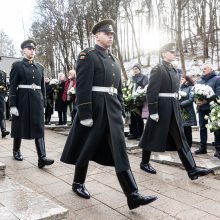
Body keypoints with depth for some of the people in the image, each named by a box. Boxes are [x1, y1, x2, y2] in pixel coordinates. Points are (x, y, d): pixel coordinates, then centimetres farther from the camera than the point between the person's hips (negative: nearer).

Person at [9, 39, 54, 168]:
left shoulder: (40, 67, 13)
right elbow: (12, 86, -5)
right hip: (22, 100, -3)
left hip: (37, 100, 3)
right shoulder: (17, 65, 1)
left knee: (39, 128, -5)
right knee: (19, 127, 10)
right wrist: (12, 105, -12)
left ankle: (42, 158, -10)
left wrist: (43, 102, 9)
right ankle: (16, 151, 32)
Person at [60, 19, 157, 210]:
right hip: (94, 110, -6)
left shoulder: (115, 60, 18)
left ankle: (133, 196, 0)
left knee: (120, 152, 0)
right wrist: (85, 114, -19)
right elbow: (82, 86, -14)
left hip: (112, 111, 6)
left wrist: (120, 111, 15)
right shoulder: (88, 55, -5)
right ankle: (78, 183, 32)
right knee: (86, 150, 9)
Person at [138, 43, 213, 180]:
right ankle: (144, 163, 25)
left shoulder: (174, 70, 15)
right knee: (153, 137, 6)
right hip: (161, 109, -8)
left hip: (173, 110, 8)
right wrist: (153, 111, -21)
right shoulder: (158, 69, -10)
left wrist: (177, 108, 15)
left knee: (180, 139, 5)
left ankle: (192, 169, 6)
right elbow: (151, 92, -16)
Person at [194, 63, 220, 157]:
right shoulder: (199, 81, 18)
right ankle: (203, 147, 17)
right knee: (202, 128, 9)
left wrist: (206, 101, -20)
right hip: (201, 108, 6)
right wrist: (196, 100, -8)